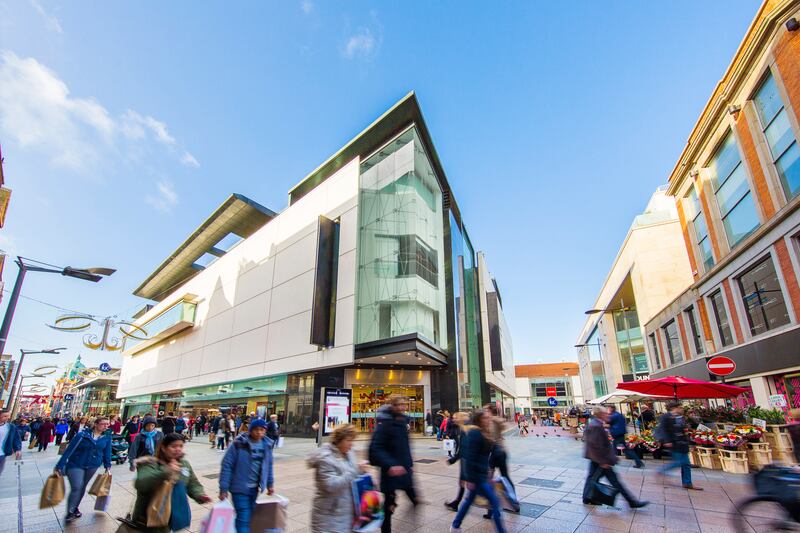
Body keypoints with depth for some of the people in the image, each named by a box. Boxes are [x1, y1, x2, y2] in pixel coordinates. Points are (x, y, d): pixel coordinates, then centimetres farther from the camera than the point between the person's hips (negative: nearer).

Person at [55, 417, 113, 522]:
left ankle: (75, 508, 38)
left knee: (82, 487, 16)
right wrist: (60, 466, -15)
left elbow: (107, 452, 3)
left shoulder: (107, 438, -5)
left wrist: (108, 466, 2)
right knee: (76, 487, -13)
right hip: (76, 465, -4)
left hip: (93, 466, 4)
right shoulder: (82, 435, -17)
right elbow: (69, 450, -14)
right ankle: (70, 512, 8)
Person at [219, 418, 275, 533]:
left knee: (249, 517, 18)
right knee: (244, 519, -5)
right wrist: (223, 488, -15)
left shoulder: (267, 445, -1)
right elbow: (227, 465, -14)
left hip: (255, 488, 5)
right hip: (240, 488, -5)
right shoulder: (239, 444, -17)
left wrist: (269, 484, 13)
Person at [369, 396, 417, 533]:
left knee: (415, 500, 15)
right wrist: (390, 465, -36)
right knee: (388, 507, 7)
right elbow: (375, 449, -27)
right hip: (391, 472, -8)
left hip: (405, 470, 8)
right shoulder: (384, 424, -20)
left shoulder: (403, 421, 4)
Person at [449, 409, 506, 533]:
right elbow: (469, 457, -23)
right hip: (476, 475, -10)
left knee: (470, 499, 21)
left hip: (482, 473, 10)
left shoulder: (485, 434, 7)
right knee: (495, 502, -3)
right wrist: (470, 479, -22)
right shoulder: (475, 434, -22)